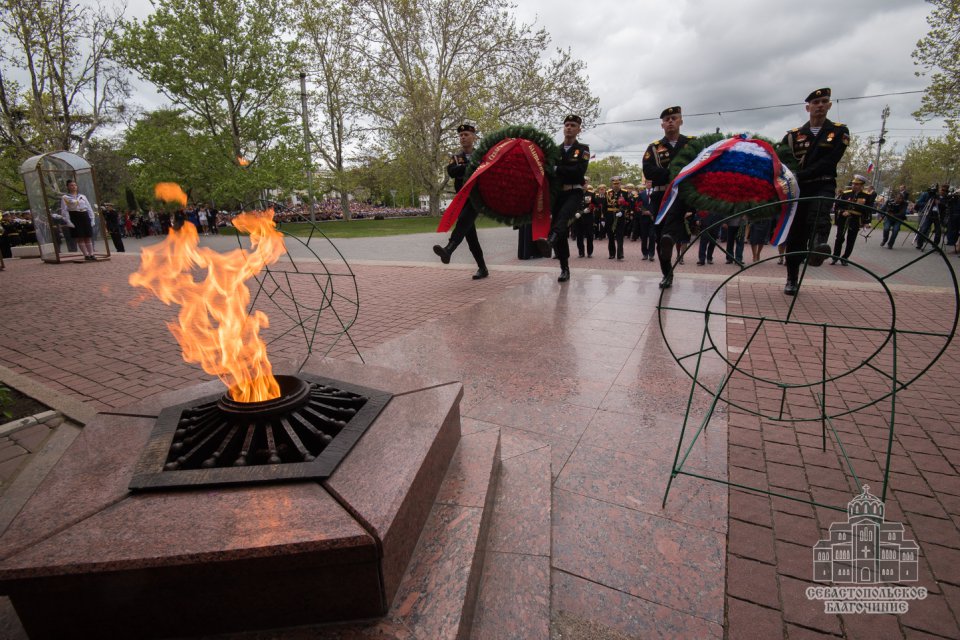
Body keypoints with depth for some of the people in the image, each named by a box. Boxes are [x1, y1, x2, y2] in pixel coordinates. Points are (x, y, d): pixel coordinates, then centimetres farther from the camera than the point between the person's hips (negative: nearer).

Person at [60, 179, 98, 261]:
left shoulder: (82, 196, 15)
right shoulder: (65, 197, 3)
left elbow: (89, 208, 15)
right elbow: (64, 210, -2)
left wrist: (92, 218, 6)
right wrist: (68, 221, -11)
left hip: (85, 216, 4)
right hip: (74, 217, -3)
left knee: (88, 237, 2)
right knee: (80, 238, -4)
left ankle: (91, 254, 3)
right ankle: (86, 255, -5)